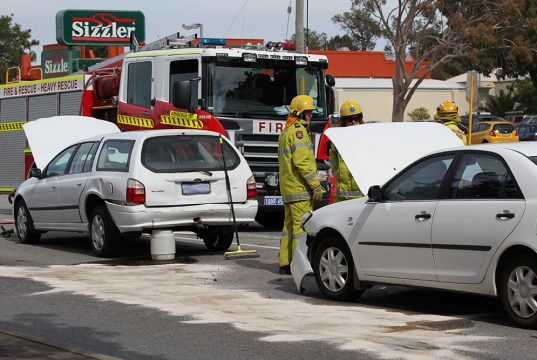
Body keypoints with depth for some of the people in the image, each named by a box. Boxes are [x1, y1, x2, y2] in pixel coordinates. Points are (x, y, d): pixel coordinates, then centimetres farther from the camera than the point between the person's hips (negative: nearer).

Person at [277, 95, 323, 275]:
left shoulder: (286, 132, 20)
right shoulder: (298, 130, -12)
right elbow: (302, 161, -21)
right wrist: (316, 185, -18)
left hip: (287, 189, 10)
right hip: (300, 188, -10)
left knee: (289, 225, 12)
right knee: (302, 226, -9)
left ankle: (285, 263, 15)